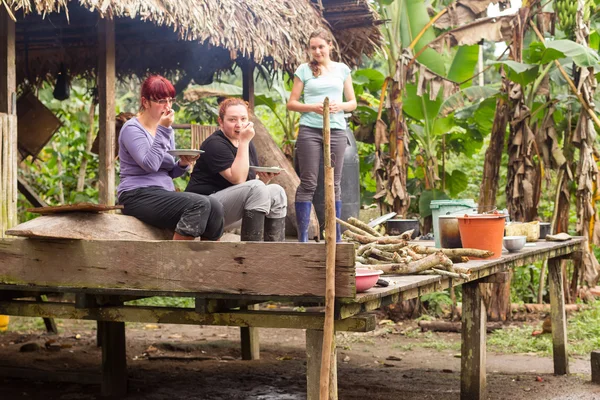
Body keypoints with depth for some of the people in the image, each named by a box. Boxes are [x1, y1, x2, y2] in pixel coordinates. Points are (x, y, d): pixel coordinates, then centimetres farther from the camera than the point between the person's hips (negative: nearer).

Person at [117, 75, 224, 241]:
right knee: (199, 204, -29)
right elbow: (150, 164, -20)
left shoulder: (165, 129, 17)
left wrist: (183, 164, -1)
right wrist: (163, 130, -16)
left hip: (165, 193, 7)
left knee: (215, 208, -19)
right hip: (139, 196, -7)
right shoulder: (132, 128, -5)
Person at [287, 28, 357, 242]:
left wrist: (339, 106, -8)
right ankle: (302, 237, -2)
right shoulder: (304, 69, 6)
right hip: (309, 130, -2)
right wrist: (313, 107, -13)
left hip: (336, 129, 2)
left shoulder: (342, 69, 11)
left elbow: (352, 102, 13)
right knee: (308, 183, -4)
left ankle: (336, 237, 12)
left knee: (334, 184, 6)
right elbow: (291, 103, 4)